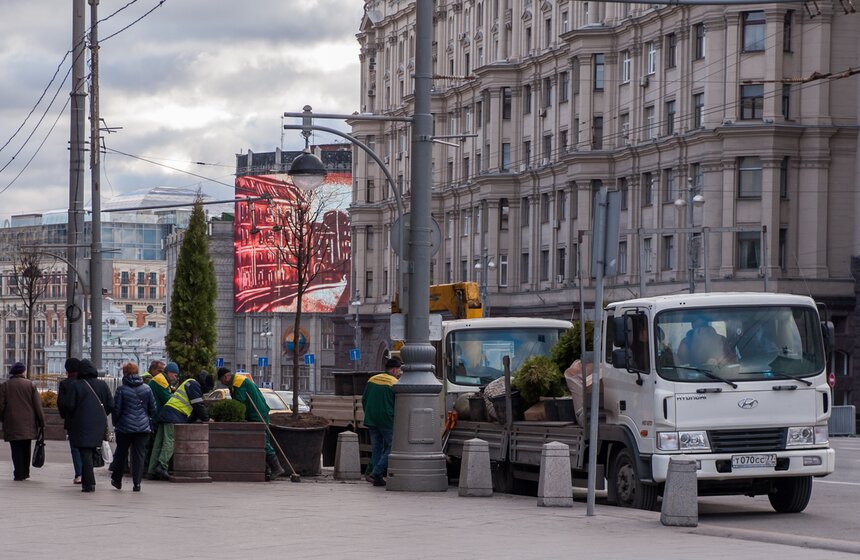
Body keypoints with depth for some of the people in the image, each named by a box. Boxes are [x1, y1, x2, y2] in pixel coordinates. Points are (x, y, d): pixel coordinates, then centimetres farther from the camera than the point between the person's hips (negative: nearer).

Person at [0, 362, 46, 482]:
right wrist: (41, 422, 4)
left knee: (16, 450, 1)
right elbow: (38, 405, -1)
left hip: (12, 425, -1)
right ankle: (25, 473, 19)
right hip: (28, 424, 2)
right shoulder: (30, 385, 0)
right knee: (26, 449, 15)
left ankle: (19, 474, -4)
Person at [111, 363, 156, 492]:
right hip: (143, 427, 2)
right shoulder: (147, 389, 2)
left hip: (124, 427, -1)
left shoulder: (121, 389, -7)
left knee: (121, 453, 14)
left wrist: (115, 423, 11)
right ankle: (137, 483, -5)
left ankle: (117, 480, 26)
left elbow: (116, 409, -4)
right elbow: (153, 409, 7)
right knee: (139, 454, 2)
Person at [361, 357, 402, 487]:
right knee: (391, 447, 2)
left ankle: (378, 478, 9)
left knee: (376, 448, 11)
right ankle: (377, 472, -11)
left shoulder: (372, 380, 10)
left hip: (371, 420, 6)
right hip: (387, 421, -6)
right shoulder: (394, 383, -9)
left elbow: (364, 400, 15)